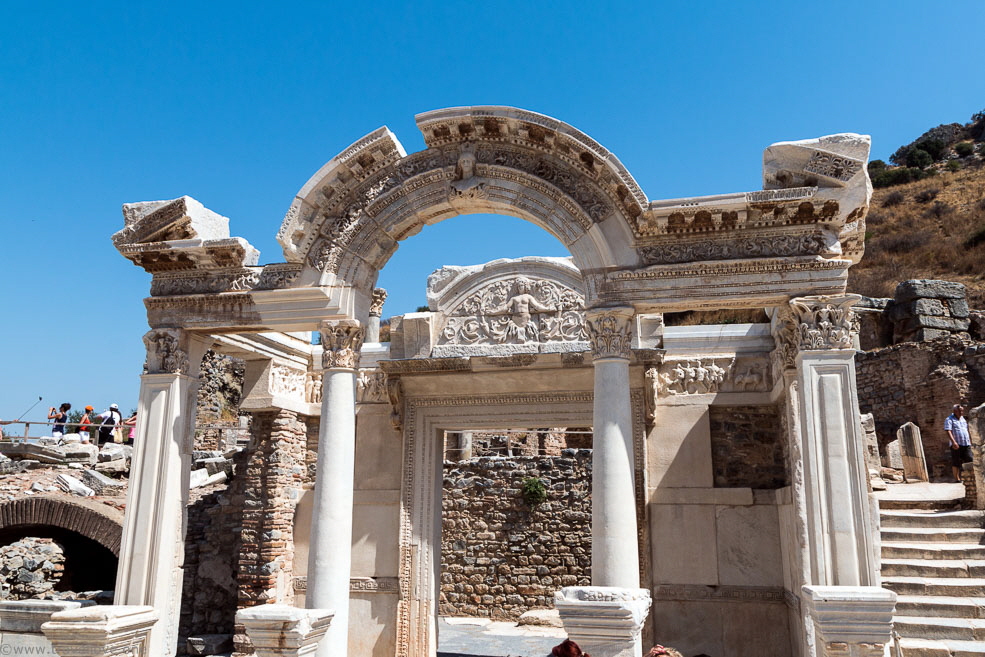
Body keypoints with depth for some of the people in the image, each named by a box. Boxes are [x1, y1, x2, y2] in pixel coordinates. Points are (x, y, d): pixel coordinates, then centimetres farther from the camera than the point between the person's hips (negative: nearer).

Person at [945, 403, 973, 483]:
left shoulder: (963, 419, 19)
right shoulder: (949, 420, -2)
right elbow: (948, 431, -13)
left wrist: (970, 441, 23)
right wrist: (953, 442, -25)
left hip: (966, 444, 6)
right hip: (956, 445, -6)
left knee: (970, 461, -3)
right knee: (956, 463, -2)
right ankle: (957, 479, 2)